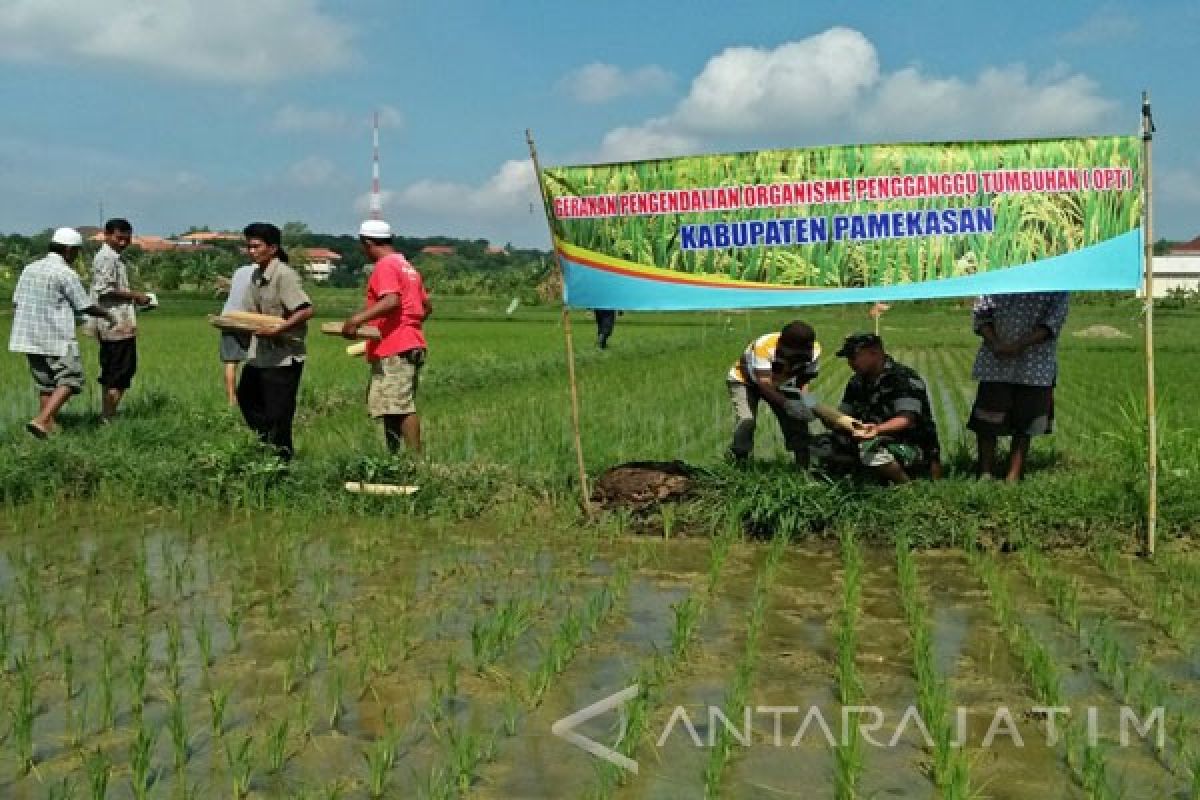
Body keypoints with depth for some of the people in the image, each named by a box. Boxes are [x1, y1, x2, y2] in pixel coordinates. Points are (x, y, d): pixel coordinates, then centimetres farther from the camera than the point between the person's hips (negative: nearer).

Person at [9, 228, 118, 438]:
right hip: (58, 340, -8)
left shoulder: (29, 269, 11)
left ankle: (49, 426, 16)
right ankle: (41, 420, -15)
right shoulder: (66, 273, -11)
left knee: (45, 384, 15)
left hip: (29, 339, 8)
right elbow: (85, 306, -7)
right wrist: (108, 315, 9)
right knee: (70, 380, -2)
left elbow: (16, 303, 13)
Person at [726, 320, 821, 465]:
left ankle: (805, 465, 3)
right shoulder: (763, 346, -42)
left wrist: (803, 402, -34)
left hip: (780, 384, 5)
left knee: (797, 421, -6)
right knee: (746, 421, -25)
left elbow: (804, 381, -15)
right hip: (744, 381, -4)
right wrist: (786, 403, -57)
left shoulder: (814, 351, -25)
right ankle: (737, 463, -14)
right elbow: (764, 383, -44)